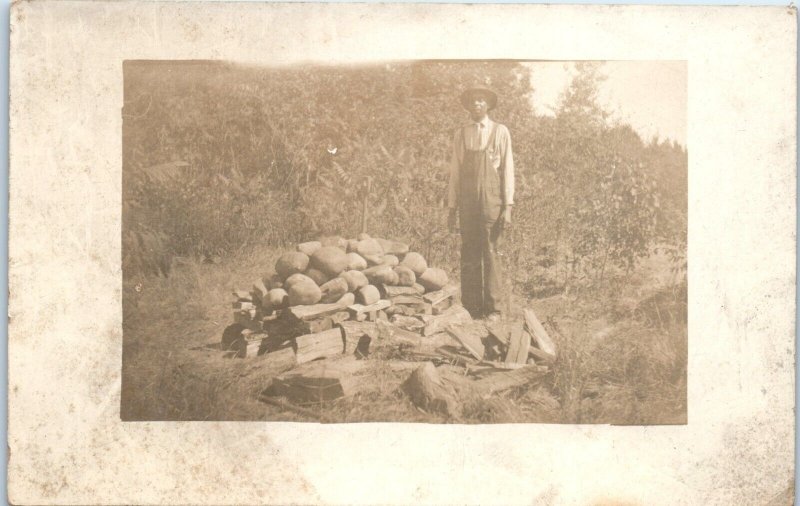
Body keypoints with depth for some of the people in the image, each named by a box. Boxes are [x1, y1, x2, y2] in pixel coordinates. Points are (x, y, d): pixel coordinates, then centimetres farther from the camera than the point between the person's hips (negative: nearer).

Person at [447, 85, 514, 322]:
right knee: (469, 255, 1)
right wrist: (452, 208, 7)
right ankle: (471, 308, 6)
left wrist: (508, 206, -5)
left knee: (491, 253, -4)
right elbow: (455, 171, 12)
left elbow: (507, 169, 2)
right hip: (467, 202, 2)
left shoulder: (500, 132, 5)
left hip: (491, 200, -2)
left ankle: (493, 308, 1)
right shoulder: (460, 134, 12)